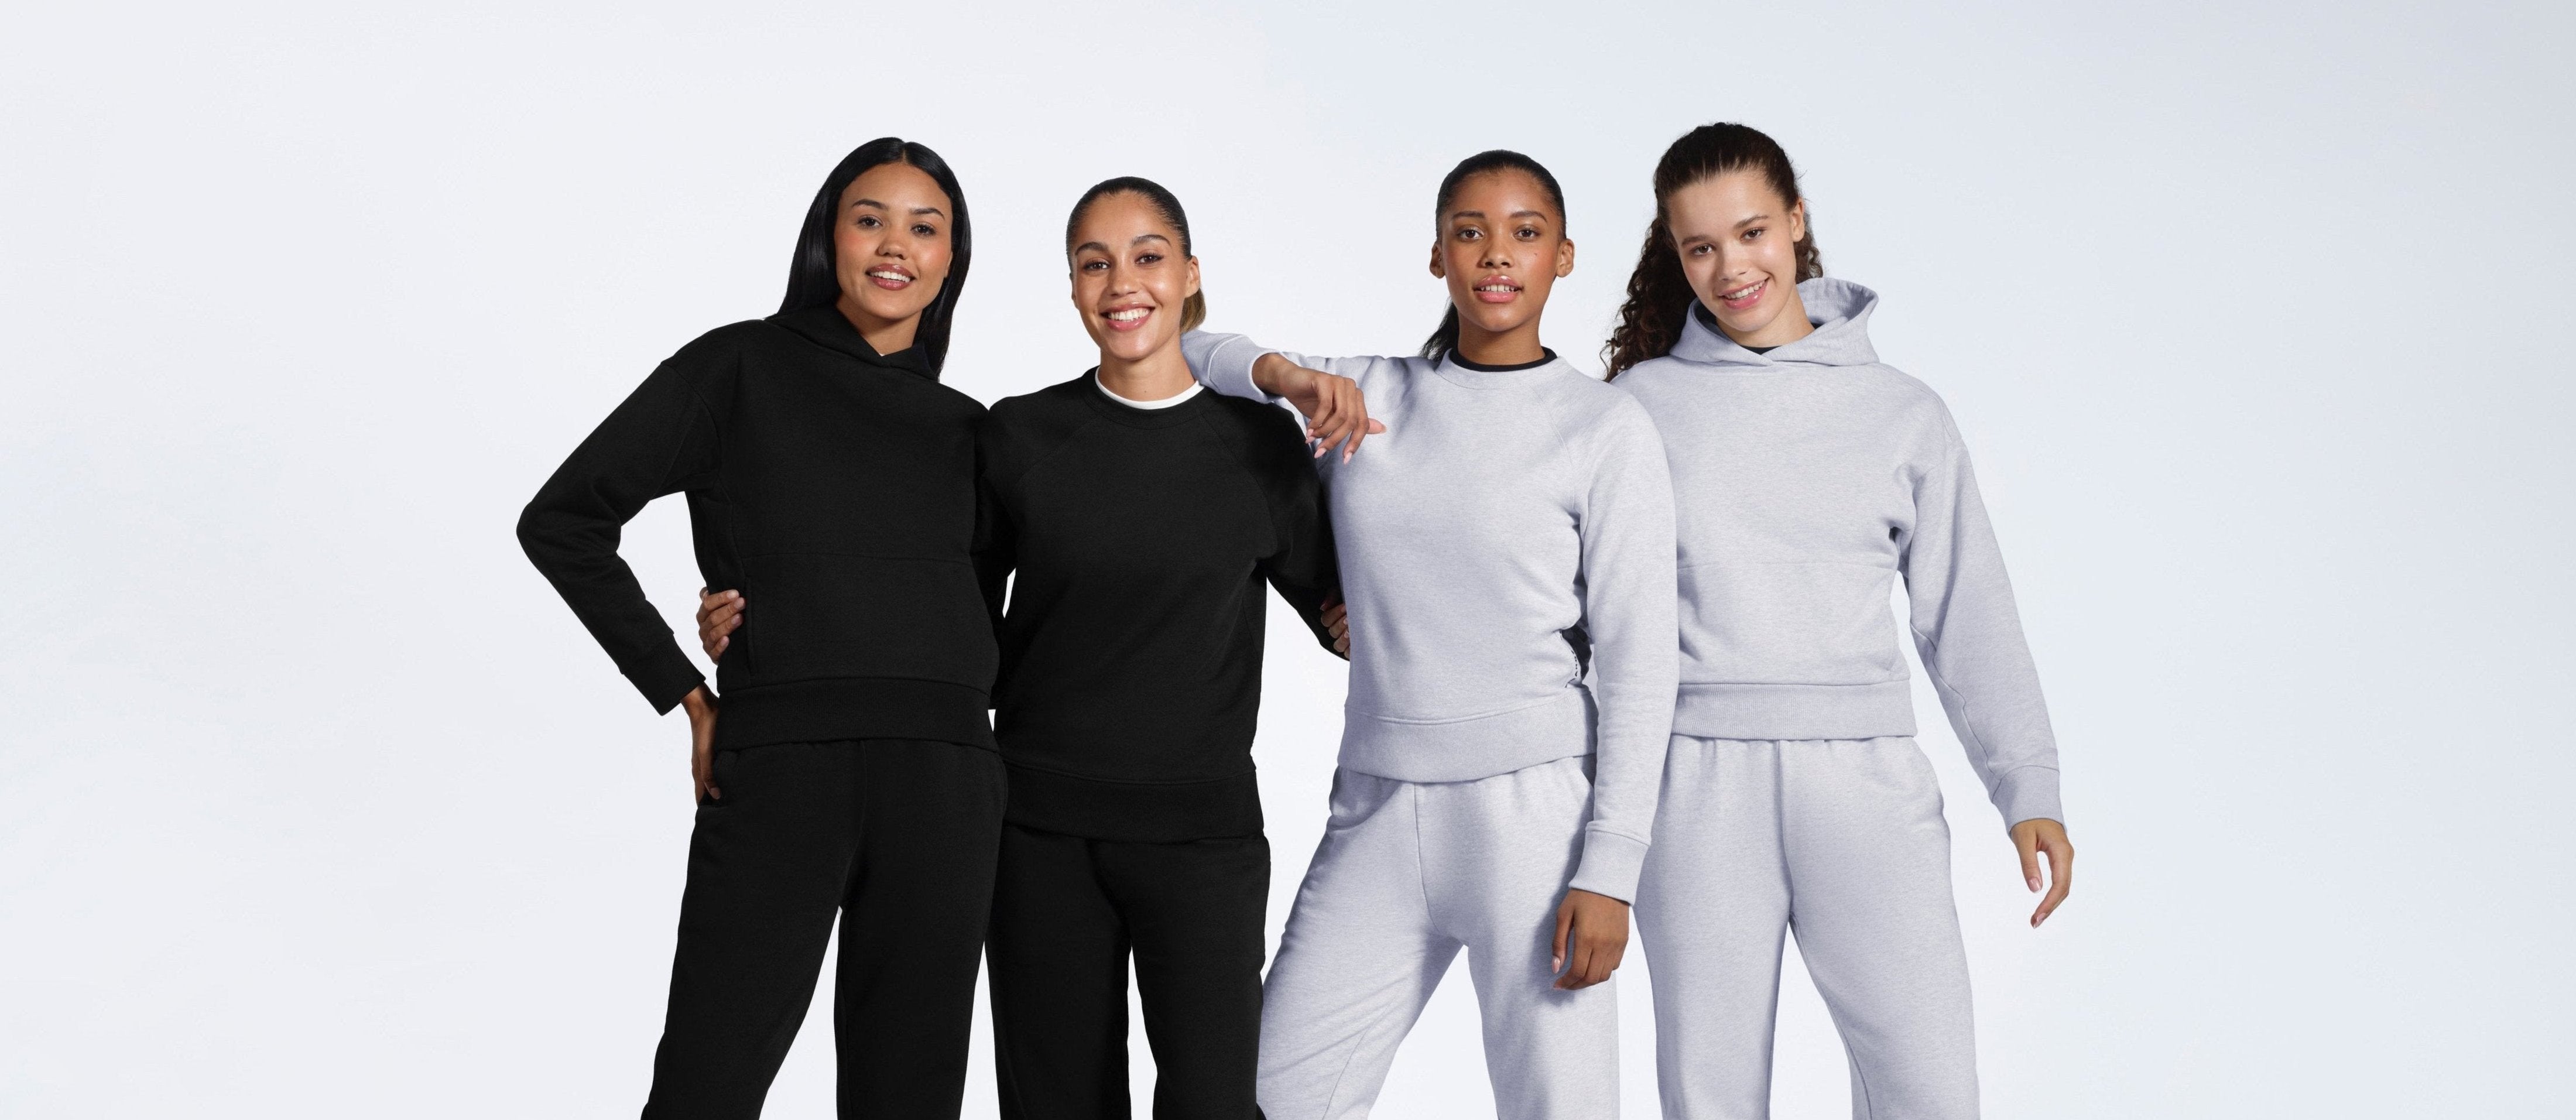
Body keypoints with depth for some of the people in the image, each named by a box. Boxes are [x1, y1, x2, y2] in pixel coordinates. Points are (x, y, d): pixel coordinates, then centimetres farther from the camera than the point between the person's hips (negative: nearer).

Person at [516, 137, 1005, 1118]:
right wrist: (687, 699, -1)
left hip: (941, 787, 4)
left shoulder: (964, 430, 16)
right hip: (776, 777, -3)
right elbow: (563, 520, 2)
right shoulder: (739, 366, 4)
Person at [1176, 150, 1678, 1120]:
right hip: (1377, 815, 4)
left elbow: (1637, 659, -4)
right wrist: (1283, 373, -6)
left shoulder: (1606, 429, -2)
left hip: (1533, 809, -4)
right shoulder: (1365, 397, 10)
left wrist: (1609, 869, -10)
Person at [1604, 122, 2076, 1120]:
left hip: (1864, 775, 1)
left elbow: (1967, 617, 8)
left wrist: (2027, 786, -1)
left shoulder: (1903, 415, 10)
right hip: (1699, 779, 0)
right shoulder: (1640, 404, 8)